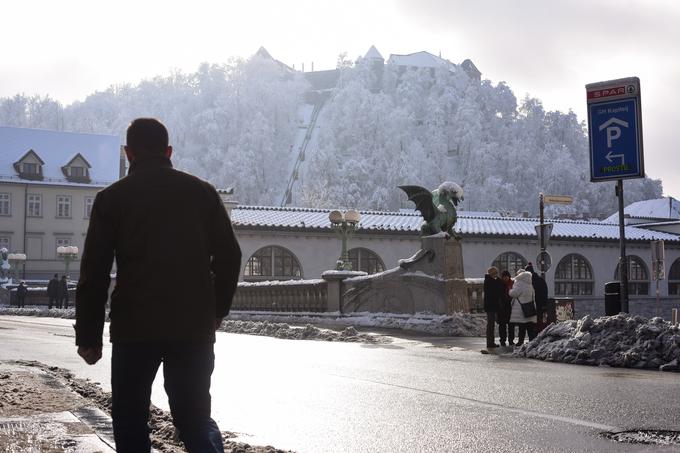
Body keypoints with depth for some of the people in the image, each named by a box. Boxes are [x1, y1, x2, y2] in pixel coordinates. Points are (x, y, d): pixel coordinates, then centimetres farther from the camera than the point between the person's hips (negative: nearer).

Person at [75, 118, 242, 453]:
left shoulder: (112, 198, 2)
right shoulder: (202, 192, 8)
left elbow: (94, 272, 0)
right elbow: (229, 256, 8)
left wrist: (88, 336, 4)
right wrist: (217, 310, 18)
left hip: (135, 328, -2)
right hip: (195, 328, 2)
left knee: (130, 420, 12)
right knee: (195, 416, 10)